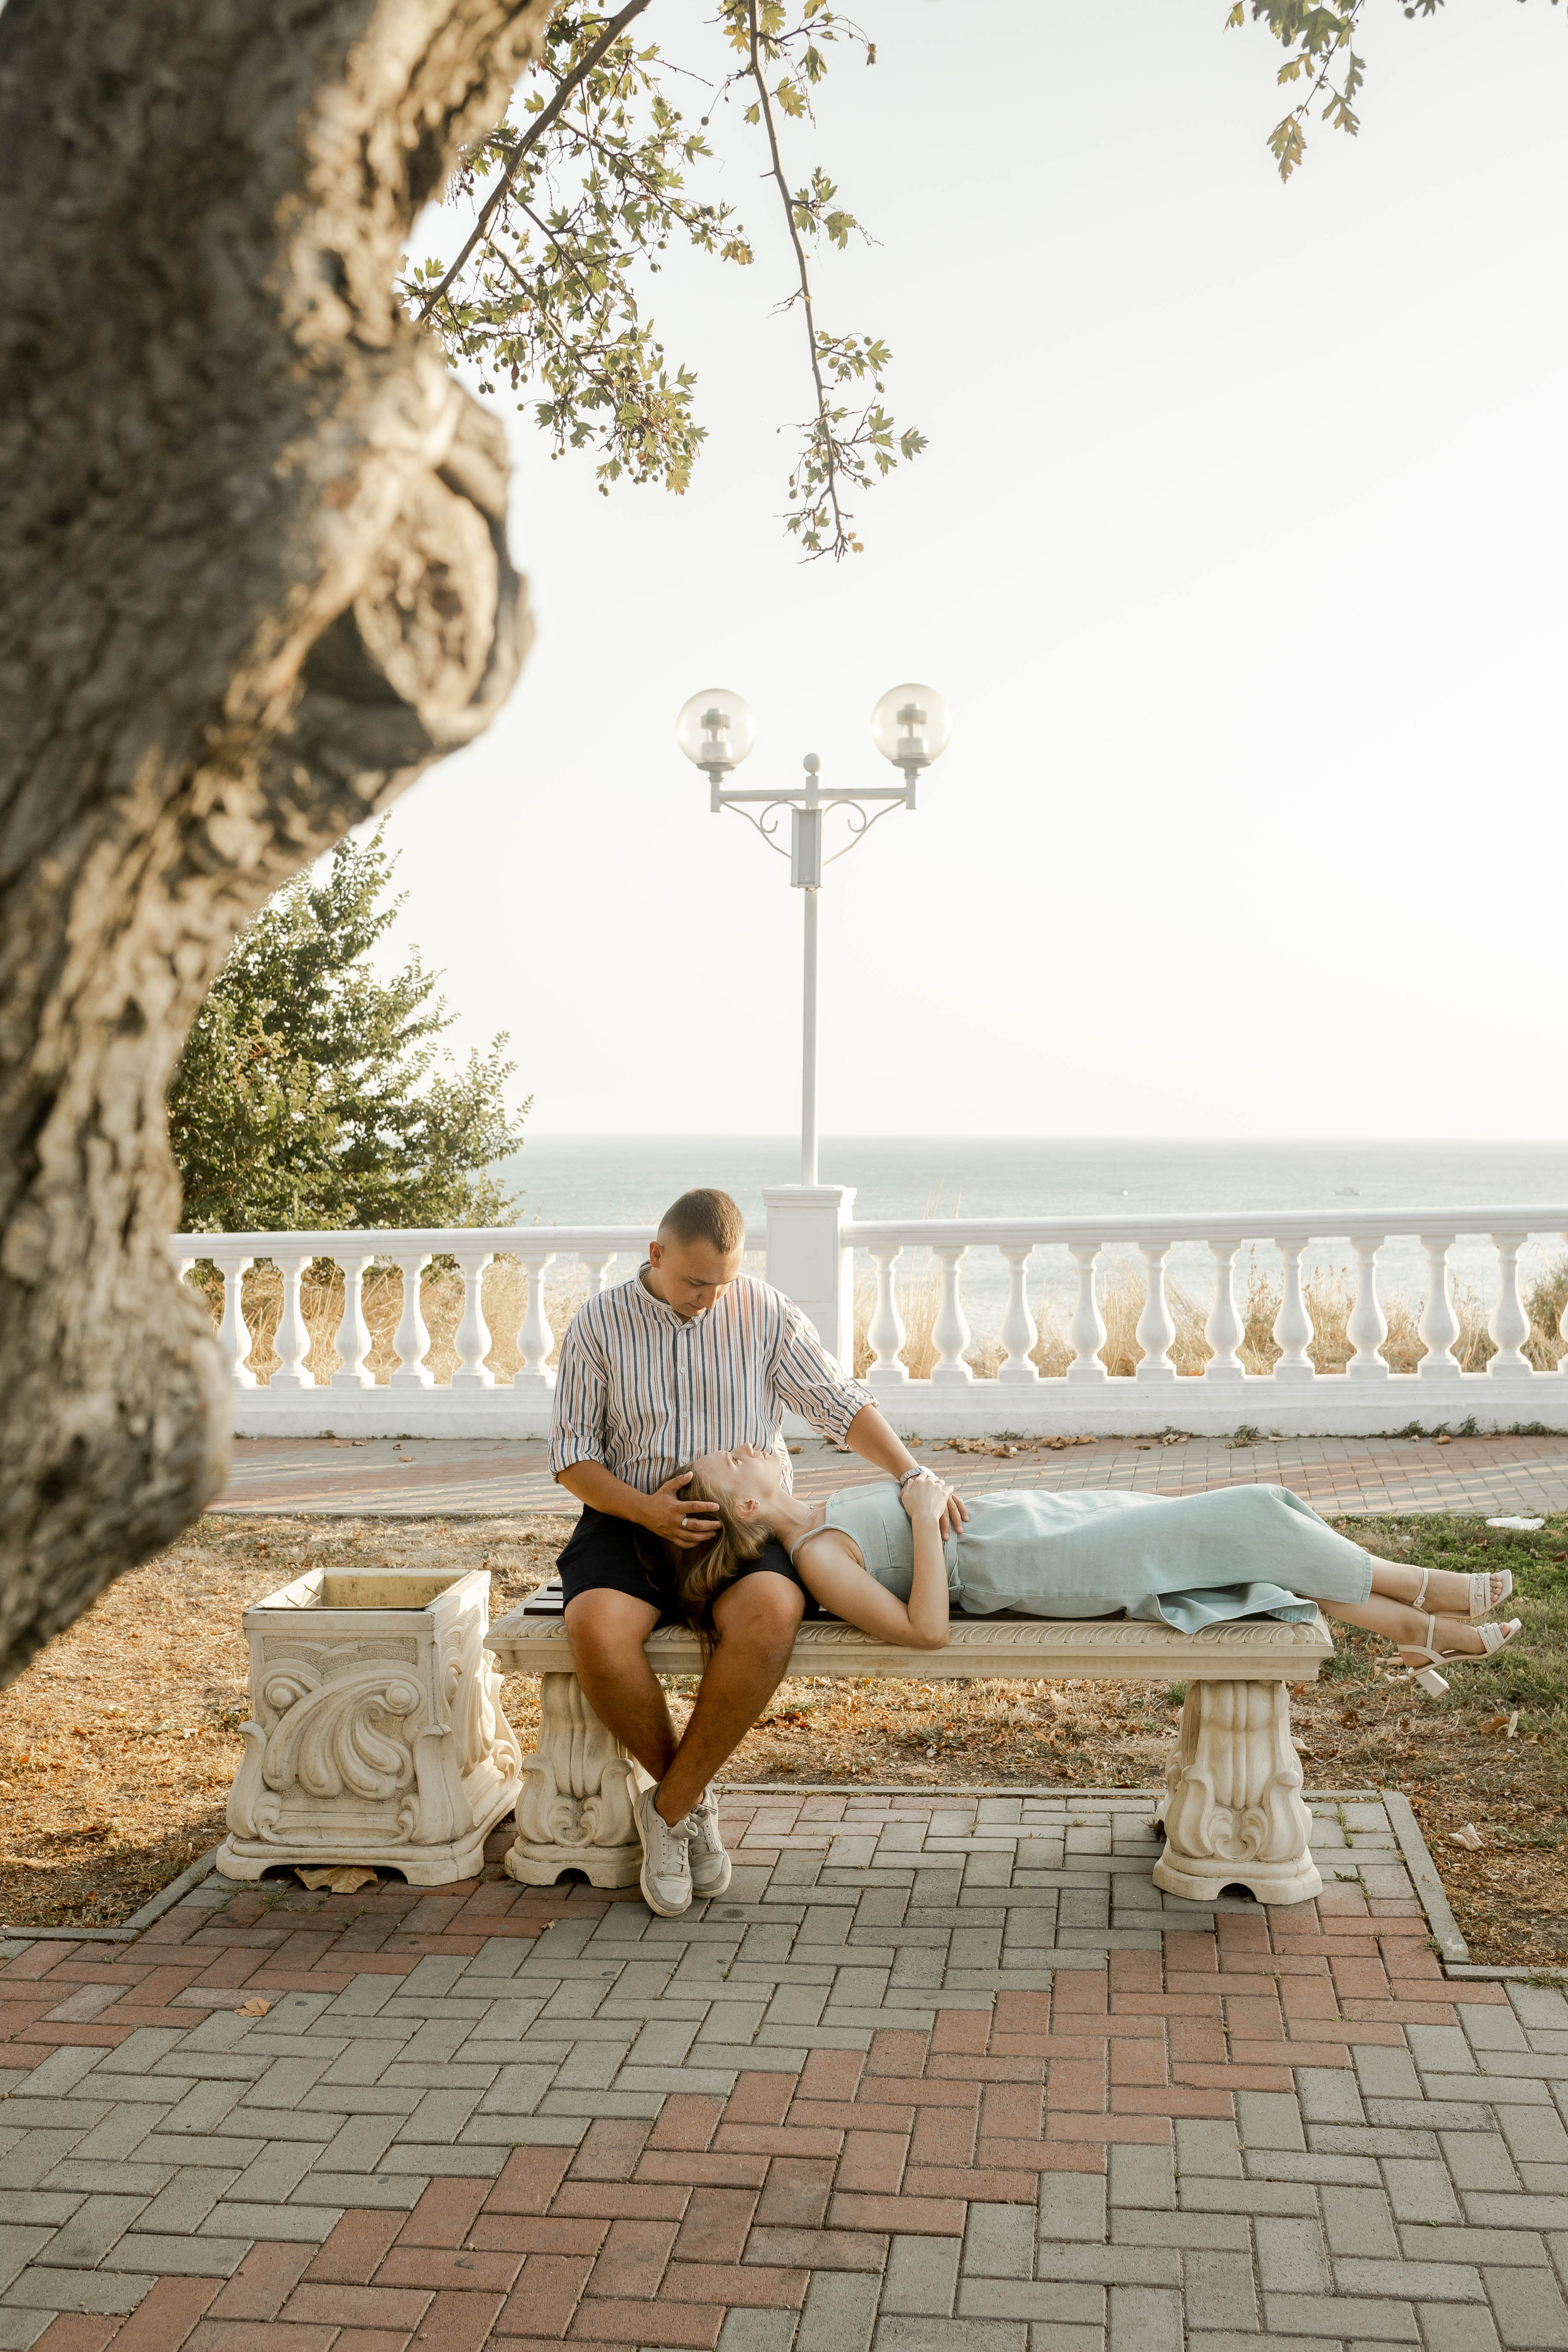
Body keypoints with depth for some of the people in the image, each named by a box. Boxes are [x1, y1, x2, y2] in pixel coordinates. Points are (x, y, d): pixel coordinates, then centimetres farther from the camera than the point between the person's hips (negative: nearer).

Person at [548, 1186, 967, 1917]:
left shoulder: (763, 1312, 4)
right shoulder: (598, 1324, 2)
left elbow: (838, 1403, 3)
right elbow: (571, 1453, 1)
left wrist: (912, 1475, -11)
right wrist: (646, 1510, -15)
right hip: (630, 1522, 0)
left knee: (769, 1616, -34)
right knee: (596, 1632, -33)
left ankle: (670, 1807, -15)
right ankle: (692, 1796, -6)